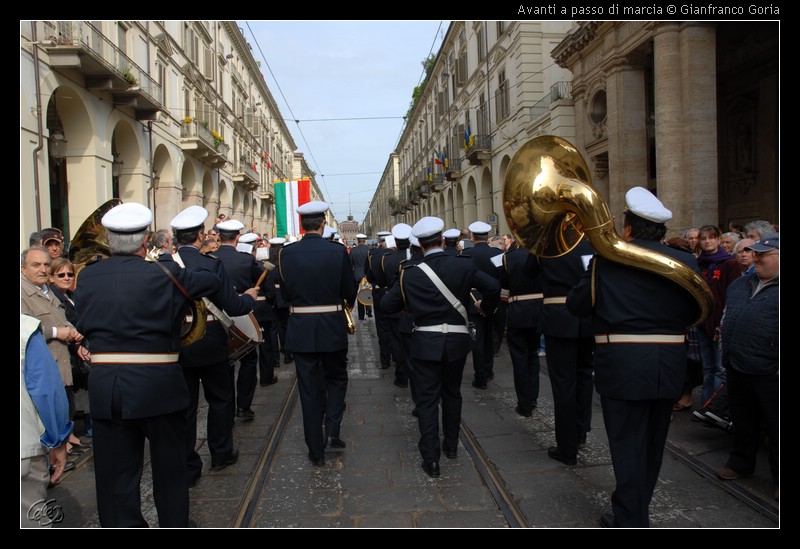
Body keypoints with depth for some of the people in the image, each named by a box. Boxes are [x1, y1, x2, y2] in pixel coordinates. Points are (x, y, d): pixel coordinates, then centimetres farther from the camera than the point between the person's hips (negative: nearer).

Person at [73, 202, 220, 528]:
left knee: (115, 472, 13)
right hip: (157, 386, -3)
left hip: (103, 387, 3)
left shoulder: (87, 276, 0)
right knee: (169, 466, 15)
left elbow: (83, 325, 10)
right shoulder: (164, 274, -12)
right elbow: (212, 282, 0)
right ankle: (174, 522, 29)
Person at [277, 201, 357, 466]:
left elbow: (285, 293, 1)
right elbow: (350, 291, -2)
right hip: (332, 328, -1)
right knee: (337, 378, 22)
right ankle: (332, 432, 8)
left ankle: (316, 451, 17)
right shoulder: (337, 251, -9)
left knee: (309, 389, 10)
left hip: (300, 330, 1)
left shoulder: (287, 253, -6)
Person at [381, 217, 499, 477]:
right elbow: (493, 286, -13)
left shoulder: (410, 273, -9)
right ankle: (451, 445, 34)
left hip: (426, 343, -2)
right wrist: (486, 306, 7)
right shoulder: (464, 265, -7)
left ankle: (431, 459, 5)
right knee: (452, 393, 21)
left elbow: (388, 304, -4)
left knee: (427, 400, 5)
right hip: (457, 341, 2)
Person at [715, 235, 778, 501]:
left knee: (775, 428, 7)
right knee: (743, 421, 20)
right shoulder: (740, 285, 11)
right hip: (738, 368, 7)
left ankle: (778, 477, 21)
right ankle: (740, 463, 36)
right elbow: (727, 316, 22)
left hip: (769, 374, -7)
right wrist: (726, 353, 18)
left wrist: (776, 367, -18)